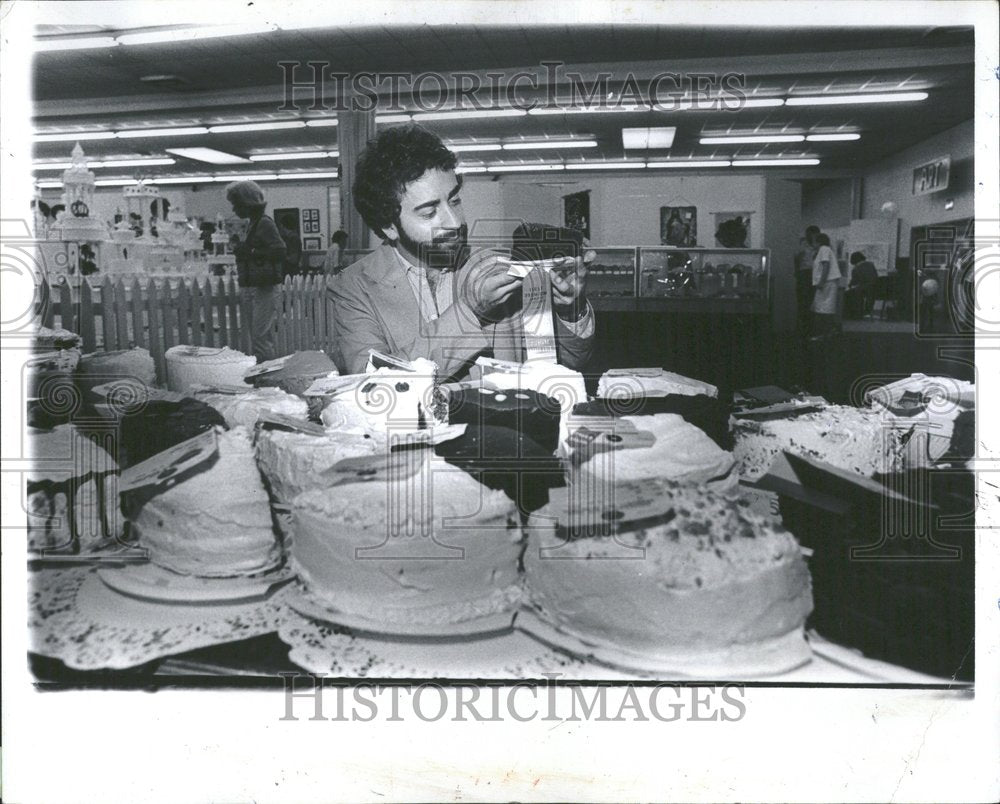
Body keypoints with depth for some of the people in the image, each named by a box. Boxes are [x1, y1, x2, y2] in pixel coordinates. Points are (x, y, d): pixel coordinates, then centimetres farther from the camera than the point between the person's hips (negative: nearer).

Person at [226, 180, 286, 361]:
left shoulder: (265, 224, -10)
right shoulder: (253, 224, 17)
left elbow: (280, 250, -22)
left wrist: (250, 252, -20)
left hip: (263, 290, -9)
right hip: (250, 289, 9)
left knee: (260, 340, -9)